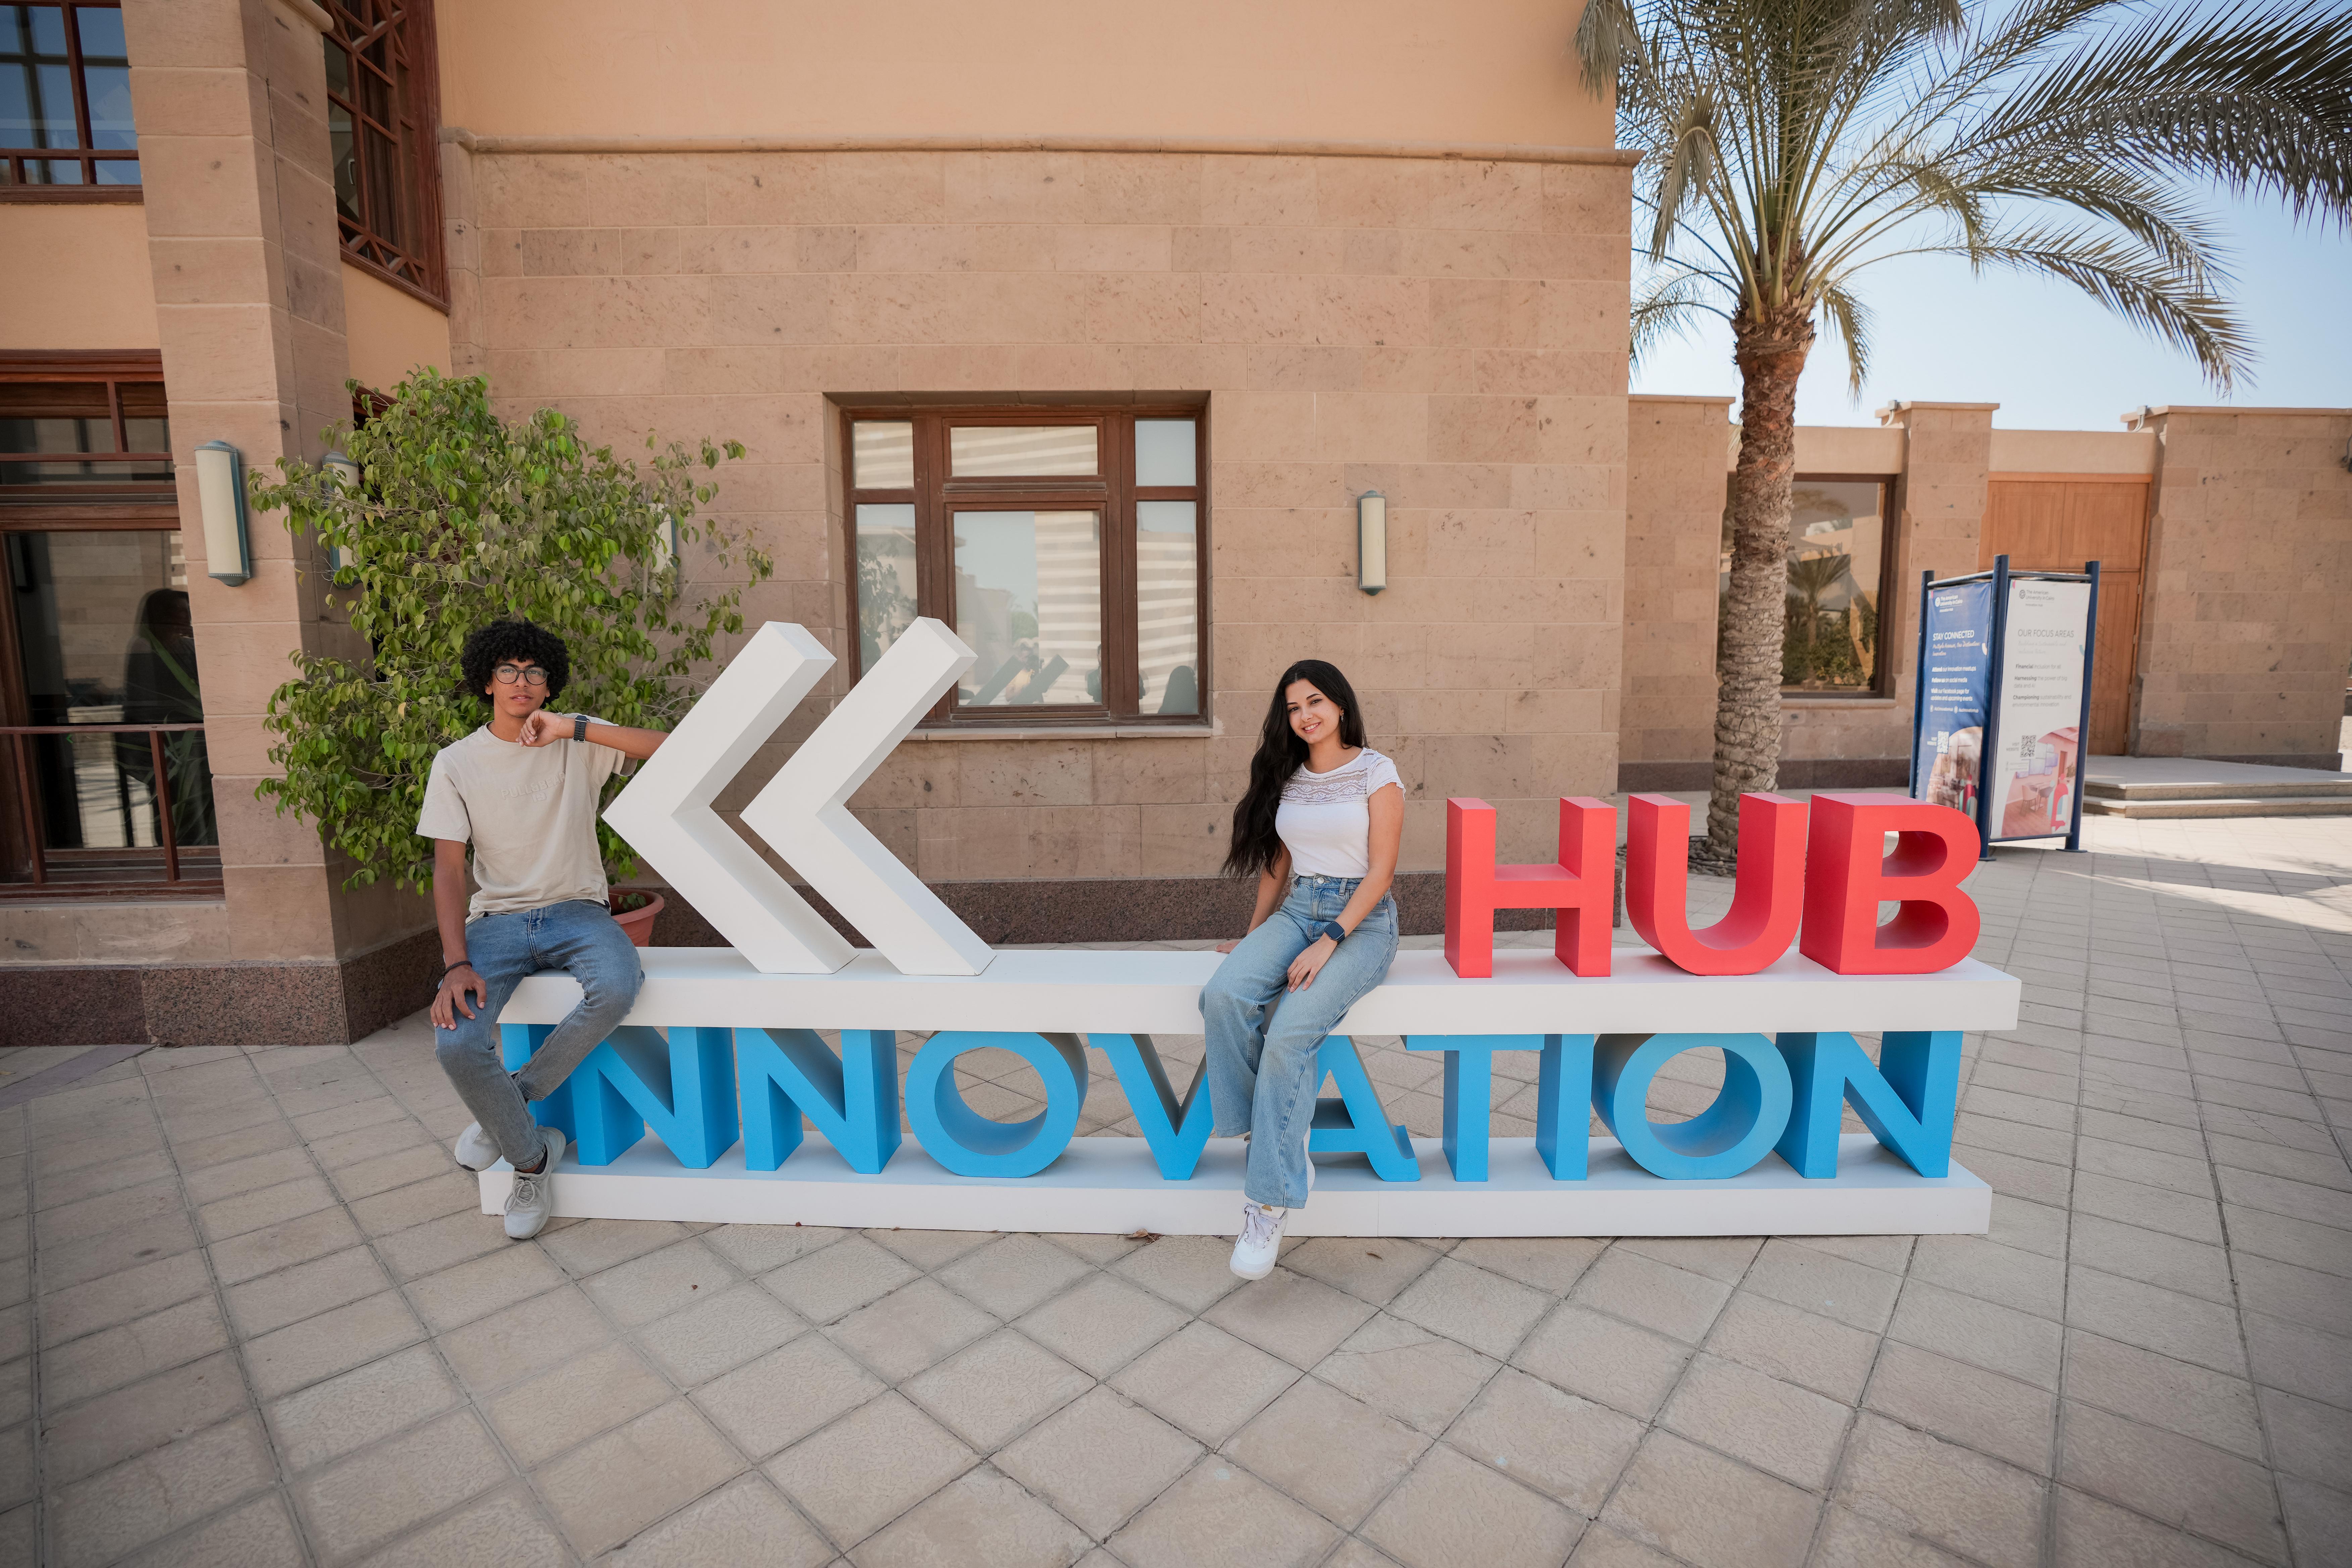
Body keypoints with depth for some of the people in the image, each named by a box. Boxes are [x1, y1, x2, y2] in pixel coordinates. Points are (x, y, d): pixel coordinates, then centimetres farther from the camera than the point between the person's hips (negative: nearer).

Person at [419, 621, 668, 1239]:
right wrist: (456, 964, -14)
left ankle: (515, 1097, -6)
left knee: (616, 990, -34)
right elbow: (447, 868, -2)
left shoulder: (579, 740, 3)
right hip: (497, 919, 1)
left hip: (577, 912, -1)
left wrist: (575, 729, -19)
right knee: (456, 1043, -24)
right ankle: (531, 1156, 3)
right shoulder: (456, 763, 3)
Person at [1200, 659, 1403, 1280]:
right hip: (1296, 912, 5)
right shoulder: (1287, 778, 13)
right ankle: (1282, 1142, -13)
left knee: (1293, 1028, -29)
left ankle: (1269, 1201, -18)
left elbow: (1382, 868, -9)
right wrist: (1255, 937, 13)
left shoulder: (1376, 771, -3)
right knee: (1225, 994, -26)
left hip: (1362, 919, -5)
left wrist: (1329, 943, -18)